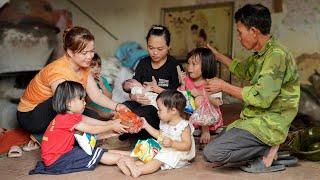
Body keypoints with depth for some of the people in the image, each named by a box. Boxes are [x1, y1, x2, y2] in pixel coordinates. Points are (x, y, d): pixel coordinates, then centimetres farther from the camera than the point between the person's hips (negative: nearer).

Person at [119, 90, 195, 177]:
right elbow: (159, 135, 26)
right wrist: (146, 125, 19)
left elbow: (187, 146, -21)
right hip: (164, 151, 8)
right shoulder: (164, 123, 8)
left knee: (158, 159, -31)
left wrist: (172, 143, -35)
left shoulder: (184, 126, -16)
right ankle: (134, 164, -38)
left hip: (177, 155, -8)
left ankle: (138, 170, -47)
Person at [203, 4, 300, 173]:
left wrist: (224, 86, -14)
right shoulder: (260, 55, 12)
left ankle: (269, 150, -6)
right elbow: (242, 69, 34)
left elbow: (261, 98, -25)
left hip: (268, 124, -10)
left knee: (213, 153, -22)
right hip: (254, 119, 10)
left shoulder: (277, 54, -18)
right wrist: (216, 55, 32)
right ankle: (266, 148, 6)